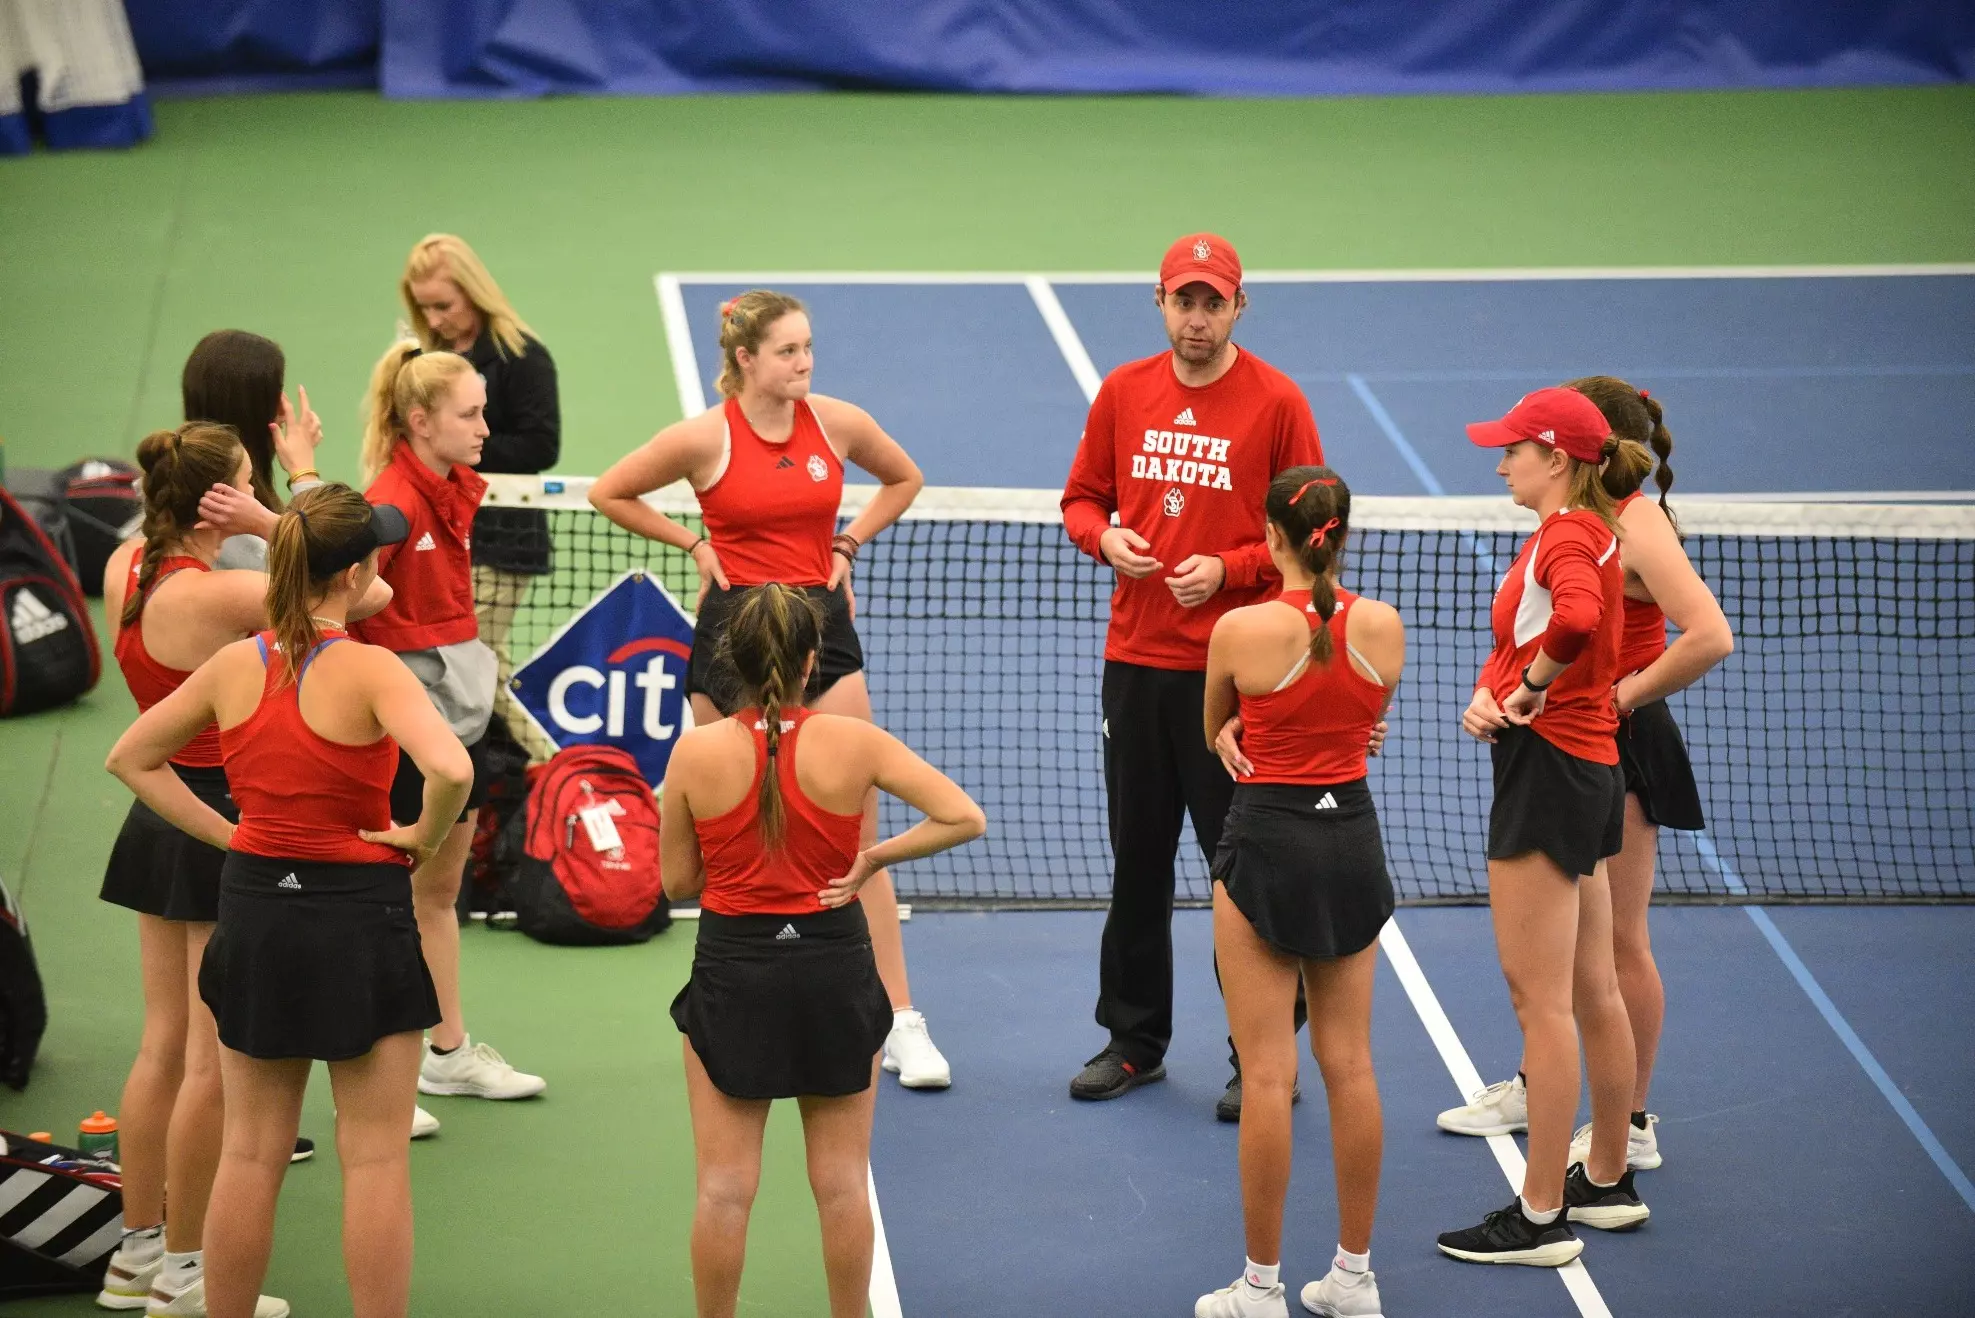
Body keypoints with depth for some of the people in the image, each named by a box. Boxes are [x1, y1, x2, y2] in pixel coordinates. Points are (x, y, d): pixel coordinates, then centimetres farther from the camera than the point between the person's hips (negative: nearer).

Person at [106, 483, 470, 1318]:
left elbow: (131, 759, 11)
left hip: (255, 910, 5)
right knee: (375, 1157, 4)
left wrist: (225, 832, 8)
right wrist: (424, 838, -13)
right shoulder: (368, 671, -17)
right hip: (358, 912, -5)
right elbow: (450, 769, -32)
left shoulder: (233, 667, -1)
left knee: (250, 1154, 13)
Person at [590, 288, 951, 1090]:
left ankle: (901, 1023, -1)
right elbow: (608, 493, 5)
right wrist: (692, 543, 1)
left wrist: (847, 544, 8)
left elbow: (903, 480, 19)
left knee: (858, 829, -3)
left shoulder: (837, 422, -1)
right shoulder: (706, 438, -8)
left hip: (822, 624, 2)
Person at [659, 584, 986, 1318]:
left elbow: (677, 881, -2)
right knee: (842, 1185, 12)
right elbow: (964, 819, -12)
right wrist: (873, 859, -5)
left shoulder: (695, 752, -11)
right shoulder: (853, 743, -10)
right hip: (835, 969, 1)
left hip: (732, 971, -1)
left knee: (724, 1189, 8)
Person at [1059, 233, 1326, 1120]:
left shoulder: (1276, 402, -5)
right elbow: (1083, 497, 15)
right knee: (1137, 855, 12)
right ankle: (1134, 1039, 24)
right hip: (1135, 656, 4)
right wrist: (1105, 538, -6)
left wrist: (1229, 568, -17)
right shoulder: (1123, 392, 7)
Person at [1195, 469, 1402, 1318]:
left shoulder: (1240, 630, -14)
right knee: (1349, 1064, 11)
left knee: (1267, 1073, 1)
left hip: (1267, 841, -4)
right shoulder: (1384, 627, -4)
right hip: (1351, 837, 4)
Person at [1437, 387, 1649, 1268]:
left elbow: (1577, 617, -39)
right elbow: (1514, 644, 16)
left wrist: (1532, 686, -22)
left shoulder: (1566, 536, -16)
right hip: (1589, 768, 10)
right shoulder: (1585, 532, 14)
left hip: (1548, 768, -10)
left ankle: (1540, 1217, -2)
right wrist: (1486, 697, -4)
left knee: (1540, 997, -6)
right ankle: (1608, 1180, 28)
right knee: (1591, 990, 17)